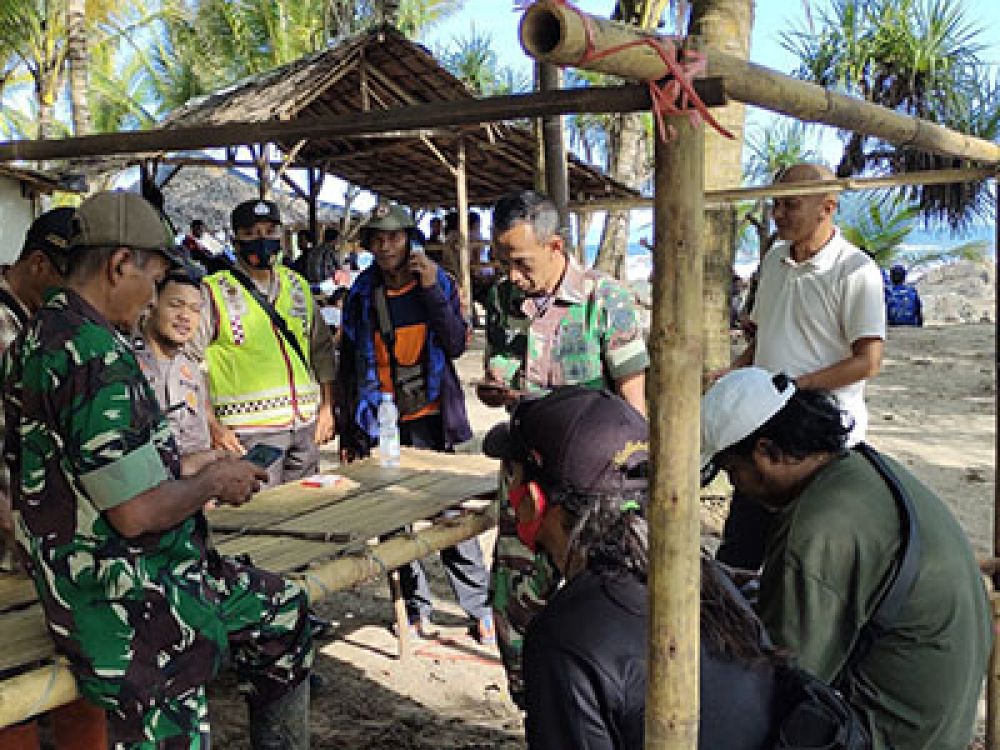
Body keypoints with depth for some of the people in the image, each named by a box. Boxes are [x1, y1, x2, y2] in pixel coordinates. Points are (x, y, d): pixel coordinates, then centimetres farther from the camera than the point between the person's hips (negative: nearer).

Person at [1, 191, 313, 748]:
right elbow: (137, 513, -26)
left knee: (284, 611, 21)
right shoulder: (94, 354, -24)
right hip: (124, 603, -11)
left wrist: (192, 467, 16)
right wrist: (214, 482, -9)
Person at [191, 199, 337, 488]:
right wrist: (212, 425, -11)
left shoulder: (298, 286, 13)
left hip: (306, 426, 6)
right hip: (250, 430, -5)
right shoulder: (215, 292, -4)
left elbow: (322, 348, 21)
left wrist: (327, 407, 13)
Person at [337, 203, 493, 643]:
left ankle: (479, 606, 7)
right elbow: (348, 366, 8)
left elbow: (456, 345, -9)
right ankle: (416, 606, 19)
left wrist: (432, 292, -16)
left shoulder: (439, 282, 2)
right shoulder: (362, 294, 4)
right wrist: (348, 434, 7)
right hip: (381, 423, 2)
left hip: (431, 417, -2)